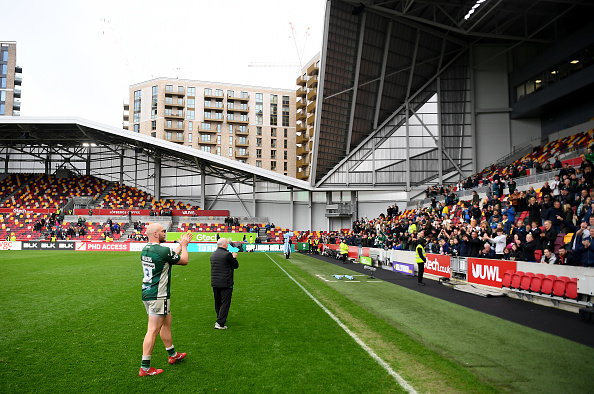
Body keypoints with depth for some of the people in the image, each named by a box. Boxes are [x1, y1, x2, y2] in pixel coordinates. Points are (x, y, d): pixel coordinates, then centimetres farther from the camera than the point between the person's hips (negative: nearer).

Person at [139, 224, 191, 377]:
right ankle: (145, 368, 5)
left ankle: (173, 355, 35)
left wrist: (181, 245, 25)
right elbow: (184, 261, -5)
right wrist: (184, 245, 9)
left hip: (147, 294, 10)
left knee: (166, 322, 21)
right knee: (153, 330, -2)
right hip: (158, 296, -10)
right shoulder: (162, 250, -20)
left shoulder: (145, 250, 8)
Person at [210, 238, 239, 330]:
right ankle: (220, 323, -5)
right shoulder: (227, 254, -17)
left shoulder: (212, 254, 8)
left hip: (214, 283, 8)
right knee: (225, 303, -1)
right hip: (226, 283, -7)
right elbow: (236, 265, -8)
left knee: (217, 303, 19)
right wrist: (234, 257, 10)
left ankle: (220, 318, 36)